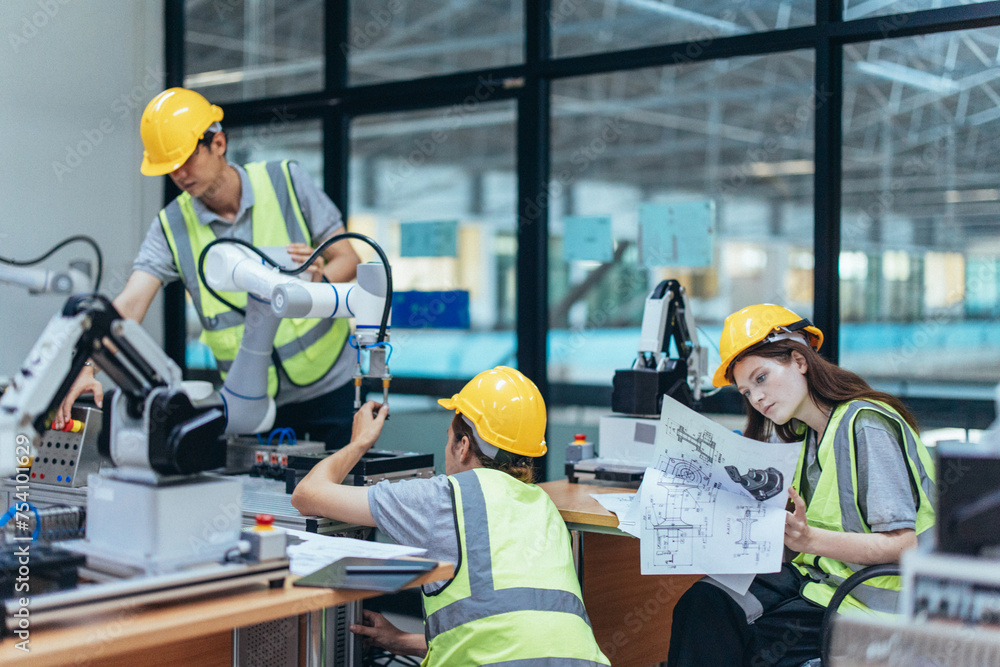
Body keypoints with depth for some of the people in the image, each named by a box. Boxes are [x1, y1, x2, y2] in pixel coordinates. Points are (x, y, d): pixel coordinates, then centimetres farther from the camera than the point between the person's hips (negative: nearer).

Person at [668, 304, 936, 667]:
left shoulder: (867, 427, -14)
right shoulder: (803, 433, 13)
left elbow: (905, 544, -20)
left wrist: (810, 539, -31)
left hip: (865, 598, -7)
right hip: (811, 576, 7)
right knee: (702, 602, -17)